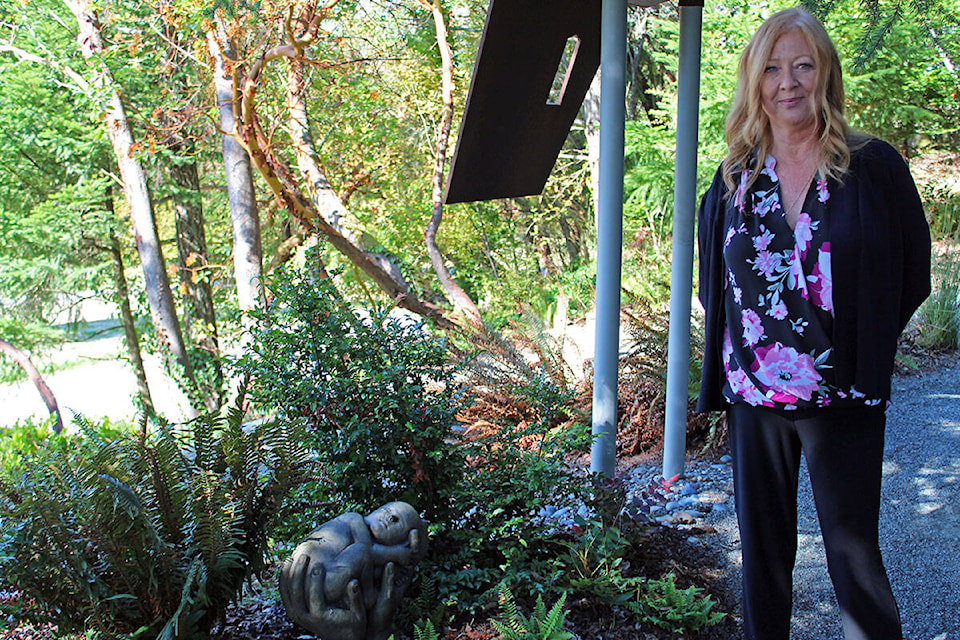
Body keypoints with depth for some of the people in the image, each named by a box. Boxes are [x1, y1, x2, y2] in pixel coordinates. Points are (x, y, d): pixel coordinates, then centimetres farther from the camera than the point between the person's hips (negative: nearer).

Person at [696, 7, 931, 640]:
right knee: (762, 545, 15)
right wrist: (729, 361, 6)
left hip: (840, 398, -3)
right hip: (752, 396, 3)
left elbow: (913, 273, 2)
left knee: (853, 548, 7)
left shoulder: (874, 167, -5)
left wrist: (864, 351, -2)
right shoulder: (735, 177, 4)